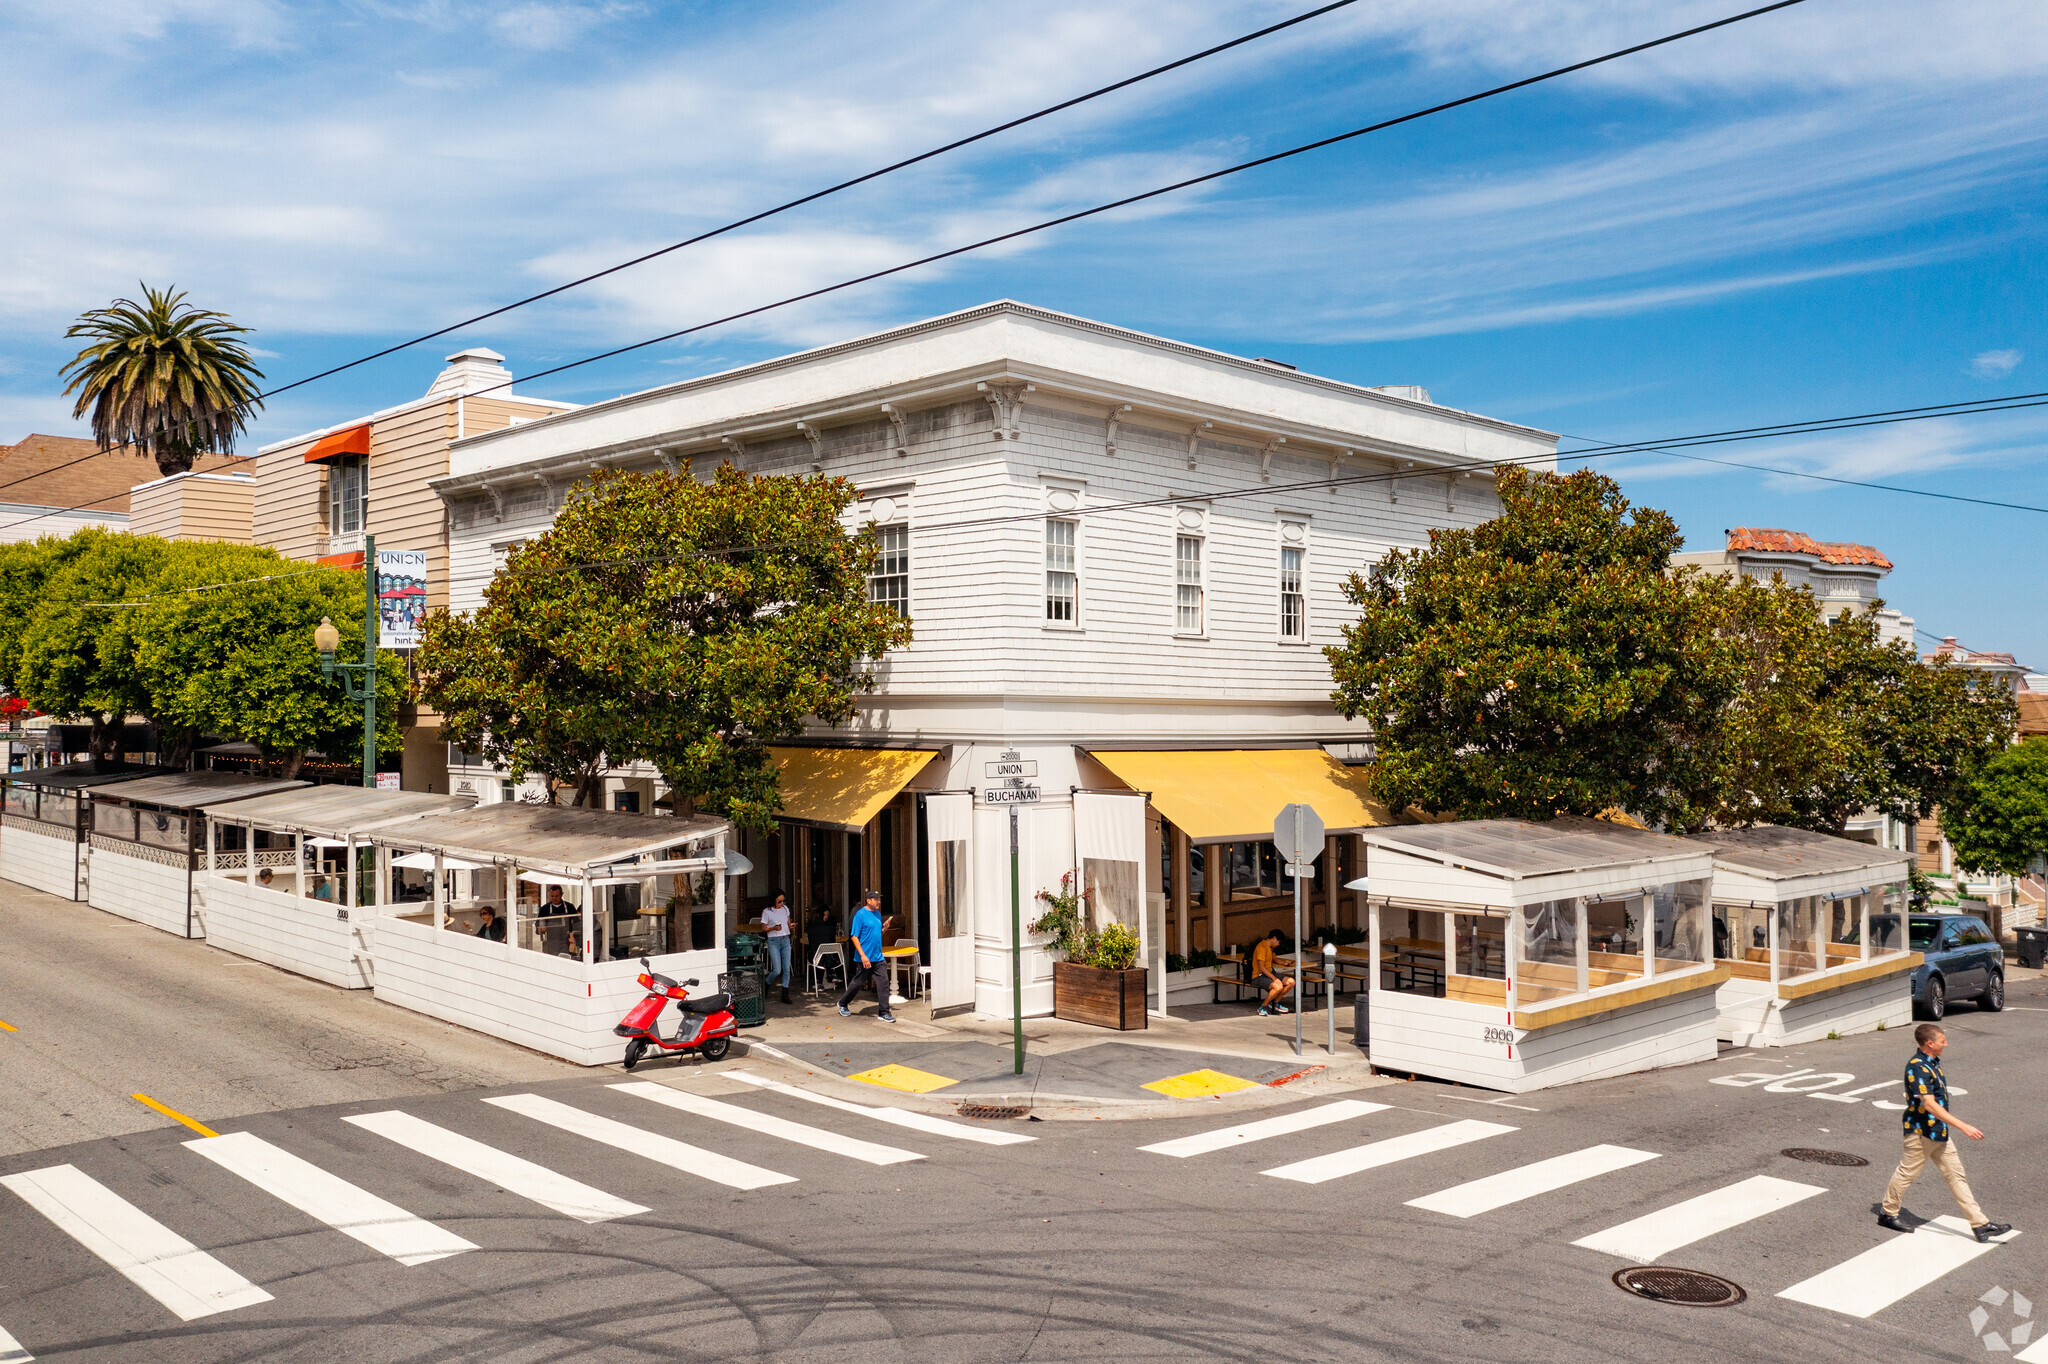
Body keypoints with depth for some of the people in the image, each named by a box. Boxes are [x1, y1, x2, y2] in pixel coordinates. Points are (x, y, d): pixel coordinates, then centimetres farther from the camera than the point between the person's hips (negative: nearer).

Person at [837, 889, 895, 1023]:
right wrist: (863, 955, -20)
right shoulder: (860, 915, -11)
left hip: (878, 958, 6)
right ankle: (842, 1004, 29)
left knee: (883, 982, -3)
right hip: (864, 959, -6)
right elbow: (854, 936, -14)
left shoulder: (877, 914, 11)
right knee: (857, 983, 7)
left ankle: (884, 1013, 2)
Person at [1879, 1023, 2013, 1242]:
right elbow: (1930, 1105, -30)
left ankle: (1980, 1224, 11)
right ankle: (1887, 1213, 20)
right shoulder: (1917, 1067, -24)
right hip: (1921, 1132, -9)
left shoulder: (1932, 1063, 8)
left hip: (1939, 1132, 9)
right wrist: (1964, 1127, -33)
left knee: (1956, 1175, 8)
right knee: (1907, 1173, 4)